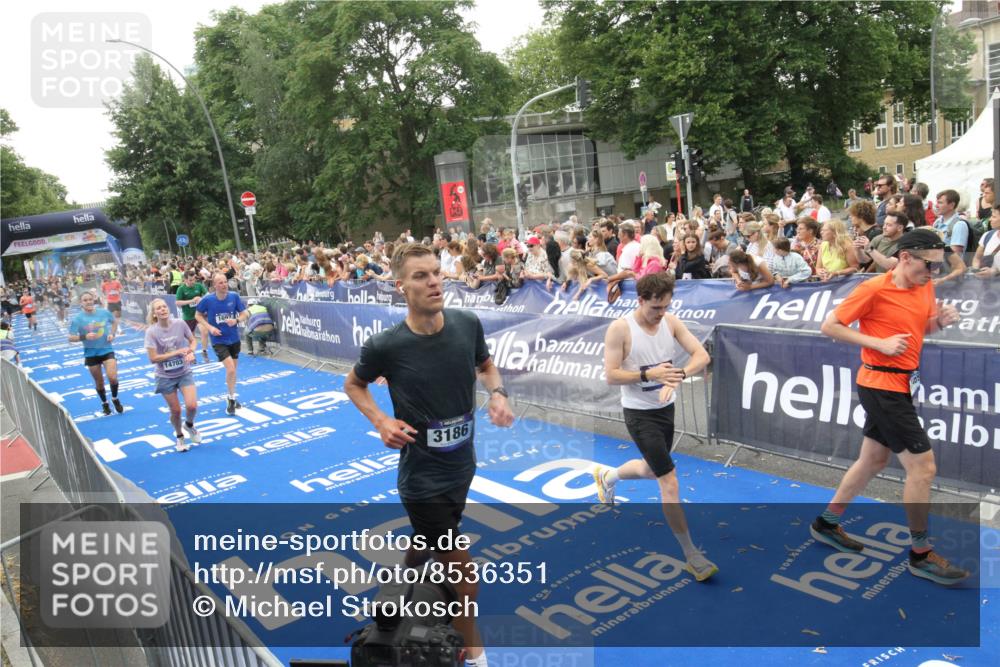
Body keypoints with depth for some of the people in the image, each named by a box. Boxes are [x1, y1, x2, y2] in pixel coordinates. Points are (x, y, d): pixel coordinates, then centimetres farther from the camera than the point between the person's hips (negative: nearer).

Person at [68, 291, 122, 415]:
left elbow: (115, 321, 15)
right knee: (99, 382, 11)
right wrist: (84, 337, -27)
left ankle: (115, 399, 15)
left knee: (113, 377, -15)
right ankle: (104, 403, 37)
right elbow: (71, 338, -9)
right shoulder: (77, 319, -11)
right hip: (91, 353, 0)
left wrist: (112, 334, -1)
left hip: (107, 350, 0)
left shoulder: (104, 312, -6)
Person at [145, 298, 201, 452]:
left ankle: (189, 425, 23)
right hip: (165, 377, -1)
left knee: (192, 406, -13)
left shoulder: (180, 323, -11)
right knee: (175, 411, 7)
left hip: (184, 372, 1)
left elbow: (193, 341, 4)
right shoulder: (151, 332, -17)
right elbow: (153, 358, -19)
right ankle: (180, 437, 36)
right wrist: (177, 352, -23)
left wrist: (191, 352, -17)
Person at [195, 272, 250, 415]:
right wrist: (210, 327, -13)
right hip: (219, 340, -3)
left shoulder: (234, 296, -9)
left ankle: (232, 398, 38)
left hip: (234, 338, 3)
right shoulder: (207, 299, -14)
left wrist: (236, 320, -22)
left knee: (233, 370, 16)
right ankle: (231, 400, 6)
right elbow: (198, 315, 1)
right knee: (230, 370, -15)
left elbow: (245, 314, -1)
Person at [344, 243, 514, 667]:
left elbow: (486, 366, 10)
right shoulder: (385, 346, -21)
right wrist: (380, 420, -16)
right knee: (462, 572, 2)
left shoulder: (468, 324, -10)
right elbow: (353, 384, 0)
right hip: (422, 477, -5)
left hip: (462, 465, 5)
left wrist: (498, 394, -10)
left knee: (427, 544, 29)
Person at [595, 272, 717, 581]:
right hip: (639, 414, -7)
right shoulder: (620, 329, -18)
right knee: (670, 481, -9)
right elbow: (611, 376, -18)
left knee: (652, 470, 25)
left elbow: (702, 355, -10)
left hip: (666, 408, 7)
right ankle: (692, 555, 2)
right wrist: (649, 374, -28)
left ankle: (607, 476, 56)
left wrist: (678, 375, -28)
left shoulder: (671, 322, -3)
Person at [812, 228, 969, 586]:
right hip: (881, 385, -9)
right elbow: (829, 326, -13)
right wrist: (880, 343, -20)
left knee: (873, 460, 17)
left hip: (900, 385, 9)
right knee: (923, 466, -5)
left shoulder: (925, 287, 6)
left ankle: (827, 523, 33)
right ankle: (921, 554, 11)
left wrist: (941, 320, -1)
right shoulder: (874, 289, -16)